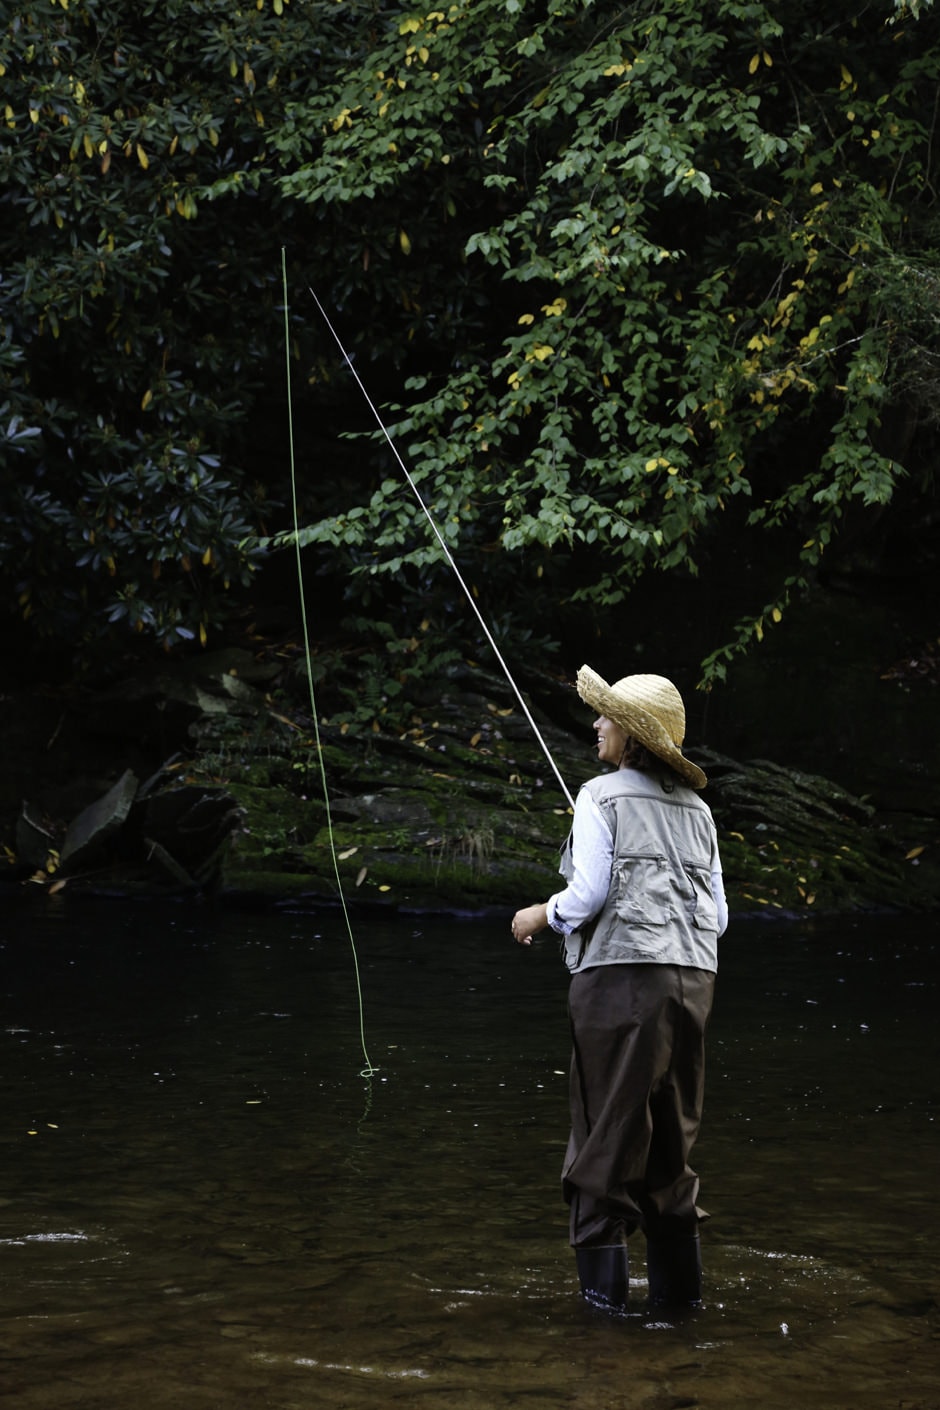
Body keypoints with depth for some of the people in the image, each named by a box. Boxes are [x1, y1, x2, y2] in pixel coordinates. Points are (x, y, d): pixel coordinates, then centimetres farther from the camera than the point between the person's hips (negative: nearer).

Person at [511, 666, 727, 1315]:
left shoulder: (603, 796, -2)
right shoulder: (696, 807, 15)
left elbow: (587, 894, -9)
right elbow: (718, 915, 13)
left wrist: (538, 916, 9)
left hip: (621, 975, -6)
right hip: (692, 977, 6)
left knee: (608, 1127, -1)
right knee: (671, 1134, 14)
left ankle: (604, 1283, -2)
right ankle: (679, 1284, 16)